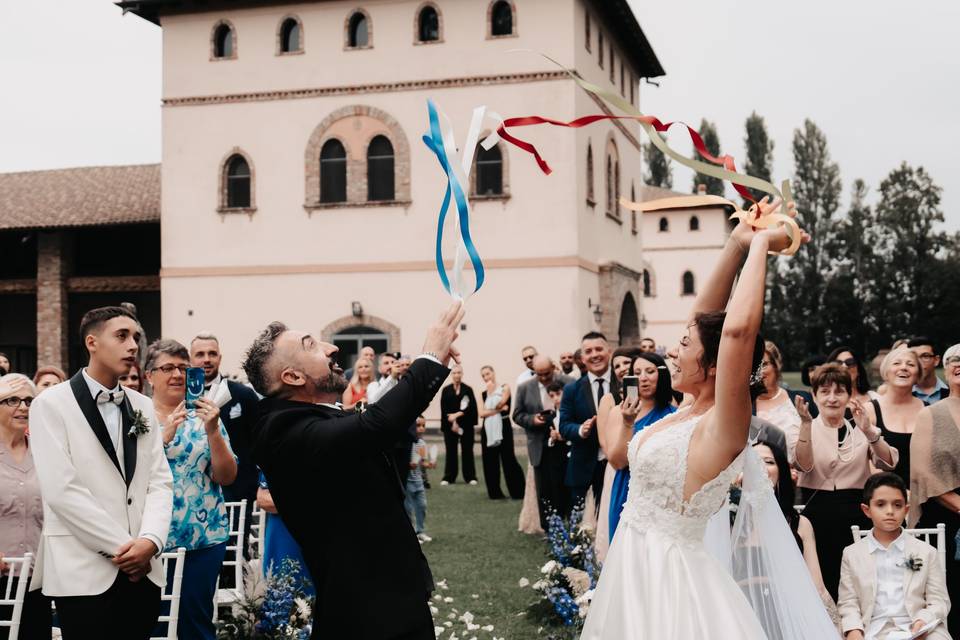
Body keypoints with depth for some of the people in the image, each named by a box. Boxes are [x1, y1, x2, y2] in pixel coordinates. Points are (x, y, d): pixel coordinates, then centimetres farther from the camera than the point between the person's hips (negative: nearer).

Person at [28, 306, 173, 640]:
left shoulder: (143, 406, 13)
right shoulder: (52, 403, -4)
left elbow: (160, 481, 6)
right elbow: (61, 490, -12)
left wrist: (149, 541, -12)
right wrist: (121, 548, -13)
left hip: (143, 570, 5)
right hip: (83, 574, -5)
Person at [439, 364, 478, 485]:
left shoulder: (468, 389, 3)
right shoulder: (446, 390, 5)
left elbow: (472, 407, -4)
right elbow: (444, 409, 0)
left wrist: (457, 414, -13)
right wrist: (452, 422, -9)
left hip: (466, 425, 0)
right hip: (449, 425, 0)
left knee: (467, 451, 2)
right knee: (451, 451, 1)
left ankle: (470, 477, 8)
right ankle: (449, 477, 7)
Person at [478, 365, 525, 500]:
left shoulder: (505, 388, 2)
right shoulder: (483, 394, 10)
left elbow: (500, 404, -13)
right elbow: (482, 413, -3)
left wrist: (491, 391, -9)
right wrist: (499, 410, -11)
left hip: (503, 427, -4)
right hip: (488, 429, 4)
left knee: (508, 459, -5)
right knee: (490, 461, 3)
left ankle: (518, 491, 0)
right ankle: (495, 492, 10)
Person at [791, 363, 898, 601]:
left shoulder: (862, 431, 8)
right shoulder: (800, 431, 3)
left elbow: (889, 463, -6)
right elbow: (804, 465, -15)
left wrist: (869, 431, -21)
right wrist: (806, 424, -23)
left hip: (856, 516, 2)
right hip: (817, 516, -2)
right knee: (821, 586, 0)